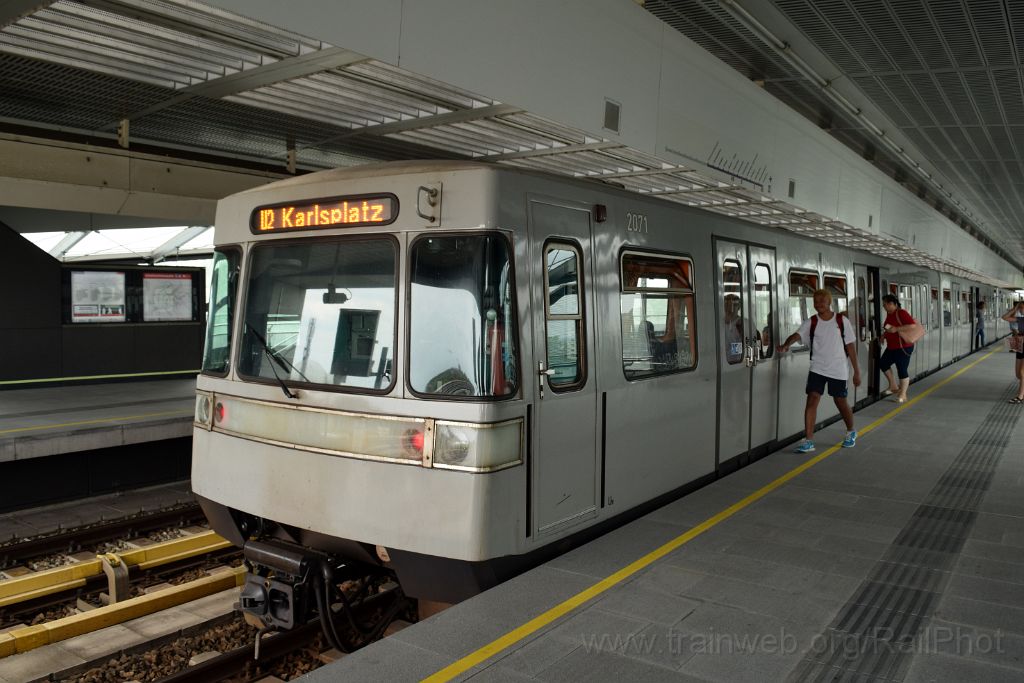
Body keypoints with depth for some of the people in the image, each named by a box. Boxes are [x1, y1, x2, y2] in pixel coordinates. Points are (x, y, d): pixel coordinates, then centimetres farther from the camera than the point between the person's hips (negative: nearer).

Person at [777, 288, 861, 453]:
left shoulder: (842, 321, -3)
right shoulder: (811, 322, -1)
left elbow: (851, 346, 1)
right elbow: (797, 335, -19)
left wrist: (856, 371, 1)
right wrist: (785, 345, -42)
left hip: (838, 370, -1)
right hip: (817, 369, 1)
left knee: (841, 403, 12)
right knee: (812, 400, -11)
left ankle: (851, 433, 39)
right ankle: (808, 441, -8)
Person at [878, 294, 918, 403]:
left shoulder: (901, 313, -18)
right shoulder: (889, 314, 8)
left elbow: (913, 325, -25)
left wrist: (896, 329, -29)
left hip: (903, 347, -9)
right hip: (891, 347, 9)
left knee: (902, 370, -1)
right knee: (882, 363, 11)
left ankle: (903, 395, 10)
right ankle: (894, 386, 24)